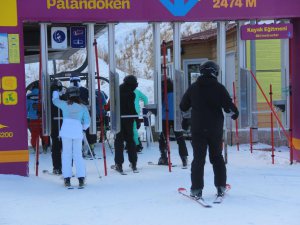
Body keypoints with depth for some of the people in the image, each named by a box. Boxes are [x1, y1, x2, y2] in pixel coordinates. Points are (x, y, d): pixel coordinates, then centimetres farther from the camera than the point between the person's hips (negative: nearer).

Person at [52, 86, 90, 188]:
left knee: (66, 154, 6)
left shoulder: (65, 104, 7)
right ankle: (81, 178, 0)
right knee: (78, 155, 8)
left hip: (66, 130, -1)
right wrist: (83, 127, 25)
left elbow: (55, 100, 26)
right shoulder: (83, 107, 8)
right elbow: (87, 122, 4)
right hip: (77, 131, 1)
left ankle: (67, 179, 1)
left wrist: (56, 92, 46)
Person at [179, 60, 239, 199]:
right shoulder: (219, 88, -6)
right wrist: (234, 113, 12)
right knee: (217, 157, 14)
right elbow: (228, 105, -9)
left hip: (197, 128, 0)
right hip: (216, 129, 0)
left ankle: (196, 189, -4)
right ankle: (221, 187, 14)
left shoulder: (193, 88, 1)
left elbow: (183, 106, 10)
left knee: (198, 158, 2)